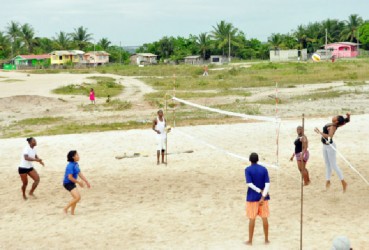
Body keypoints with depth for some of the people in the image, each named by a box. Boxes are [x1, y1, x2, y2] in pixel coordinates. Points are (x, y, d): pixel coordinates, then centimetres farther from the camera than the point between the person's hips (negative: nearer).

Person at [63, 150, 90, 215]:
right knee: (78, 197, -18)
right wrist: (79, 182, -15)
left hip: (72, 183, 10)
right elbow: (70, 177, -25)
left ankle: (72, 213, 35)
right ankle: (66, 208, -3)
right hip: (68, 183, -10)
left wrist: (86, 181, 12)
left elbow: (80, 174, 12)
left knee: (76, 198, 21)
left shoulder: (76, 164, 5)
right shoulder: (70, 166, -23)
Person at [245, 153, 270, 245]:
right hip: (263, 197, 2)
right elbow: (267, 184, -10)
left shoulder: (247, 170, -8)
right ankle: (266, 239, 18)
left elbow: (249, 184, -19)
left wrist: (260, 191, -13)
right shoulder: (264, 169, 0)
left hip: (252, 197, -2)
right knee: (264, 218, 10)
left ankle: (250, 240, 12)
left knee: (252, 219, 5)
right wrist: (263, 196, -15)